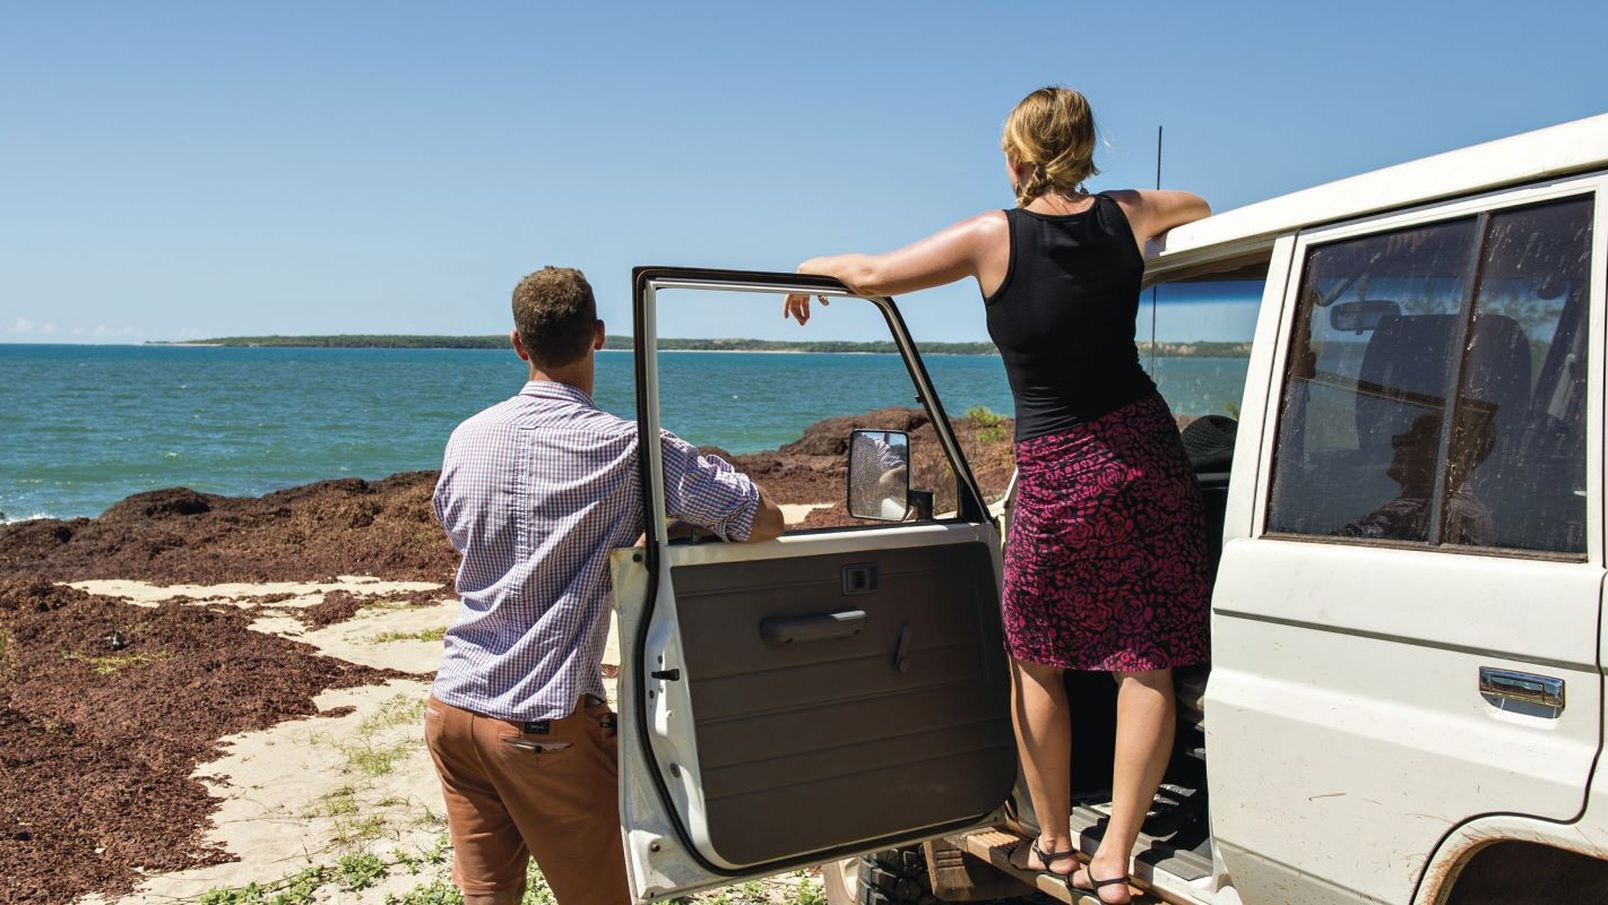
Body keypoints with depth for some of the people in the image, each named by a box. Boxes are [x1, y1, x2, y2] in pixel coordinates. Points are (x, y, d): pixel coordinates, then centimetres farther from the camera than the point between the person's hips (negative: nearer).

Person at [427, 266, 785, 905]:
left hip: (453, 704, 6)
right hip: (547, 720, -5)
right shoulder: (629, 448, -13)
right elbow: (765, 521, -13)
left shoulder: (466, 438, 4)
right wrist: (685, 516, 7)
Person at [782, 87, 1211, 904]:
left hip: (1060, 476, -4)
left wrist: (812, 267, 19)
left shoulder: (994, 237, -7)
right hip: (1148, 454, 4)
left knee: (1034, 660, 16)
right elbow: (1209, 209, 28)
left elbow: (870, 275, 0)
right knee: (1147, 664, 8)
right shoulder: (1128, 217, 5)